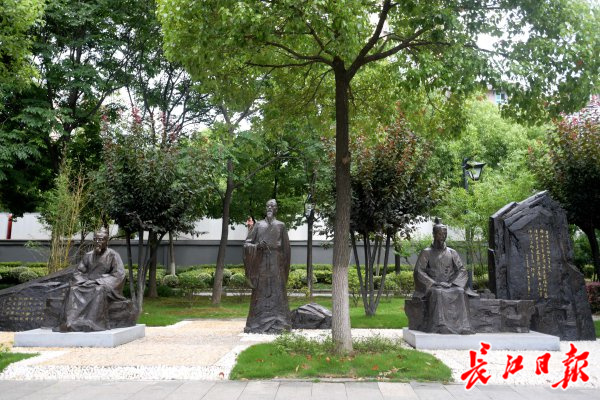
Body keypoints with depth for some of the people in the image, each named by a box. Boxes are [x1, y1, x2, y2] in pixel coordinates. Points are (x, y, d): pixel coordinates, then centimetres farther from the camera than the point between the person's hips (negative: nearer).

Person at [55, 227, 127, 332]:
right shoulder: (88, 256, 15)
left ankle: (92, 323, -38)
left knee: (99, 291, -36)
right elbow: (78, 272, 13)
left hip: (105, 286, -4)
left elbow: (119, 275, -9)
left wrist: (98, 281, -16)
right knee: (74, 290, -23)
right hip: (88, 285, 4)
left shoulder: (113, 255, -1)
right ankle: (71, 322, -32)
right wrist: (87, 281, -10)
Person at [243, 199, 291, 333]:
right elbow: (247, 243, 6)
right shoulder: (258, 225, 10)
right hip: (261, 263, 1)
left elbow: (286, 248, 8)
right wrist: (257, 245, -14)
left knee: (276, 293, -3)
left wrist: (284, 265, 2)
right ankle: (258, 324, 4)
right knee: (260, 294, 0)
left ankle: (277, 324, 1)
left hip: (276, 263, -1)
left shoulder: (280, 225, 8)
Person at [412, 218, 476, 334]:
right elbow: (418, 271, -4)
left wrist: (452, 283, -11)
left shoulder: (452, 252, 13)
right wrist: (434, 283, -16)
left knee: (460, 292, -31)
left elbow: (462, 270, 7)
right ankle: (439, 326, -40)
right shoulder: (426, 253, 6)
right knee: (438, 293, -37)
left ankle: (461, 325, -33)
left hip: (450, 286, 2)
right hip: (432, 287, -2)